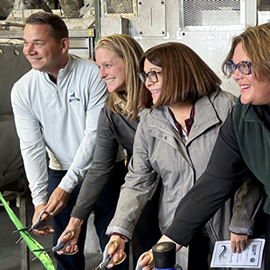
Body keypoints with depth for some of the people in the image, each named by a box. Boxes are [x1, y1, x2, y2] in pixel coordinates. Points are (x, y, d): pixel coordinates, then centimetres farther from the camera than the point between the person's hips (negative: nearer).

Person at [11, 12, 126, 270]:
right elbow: (32, 147, -8)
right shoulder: (22, 90, -8)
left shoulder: (94, 75, -19)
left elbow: (95, 135, -20)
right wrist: (39, 199, -16)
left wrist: (66, 186, -22)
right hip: (60, 172, 3)